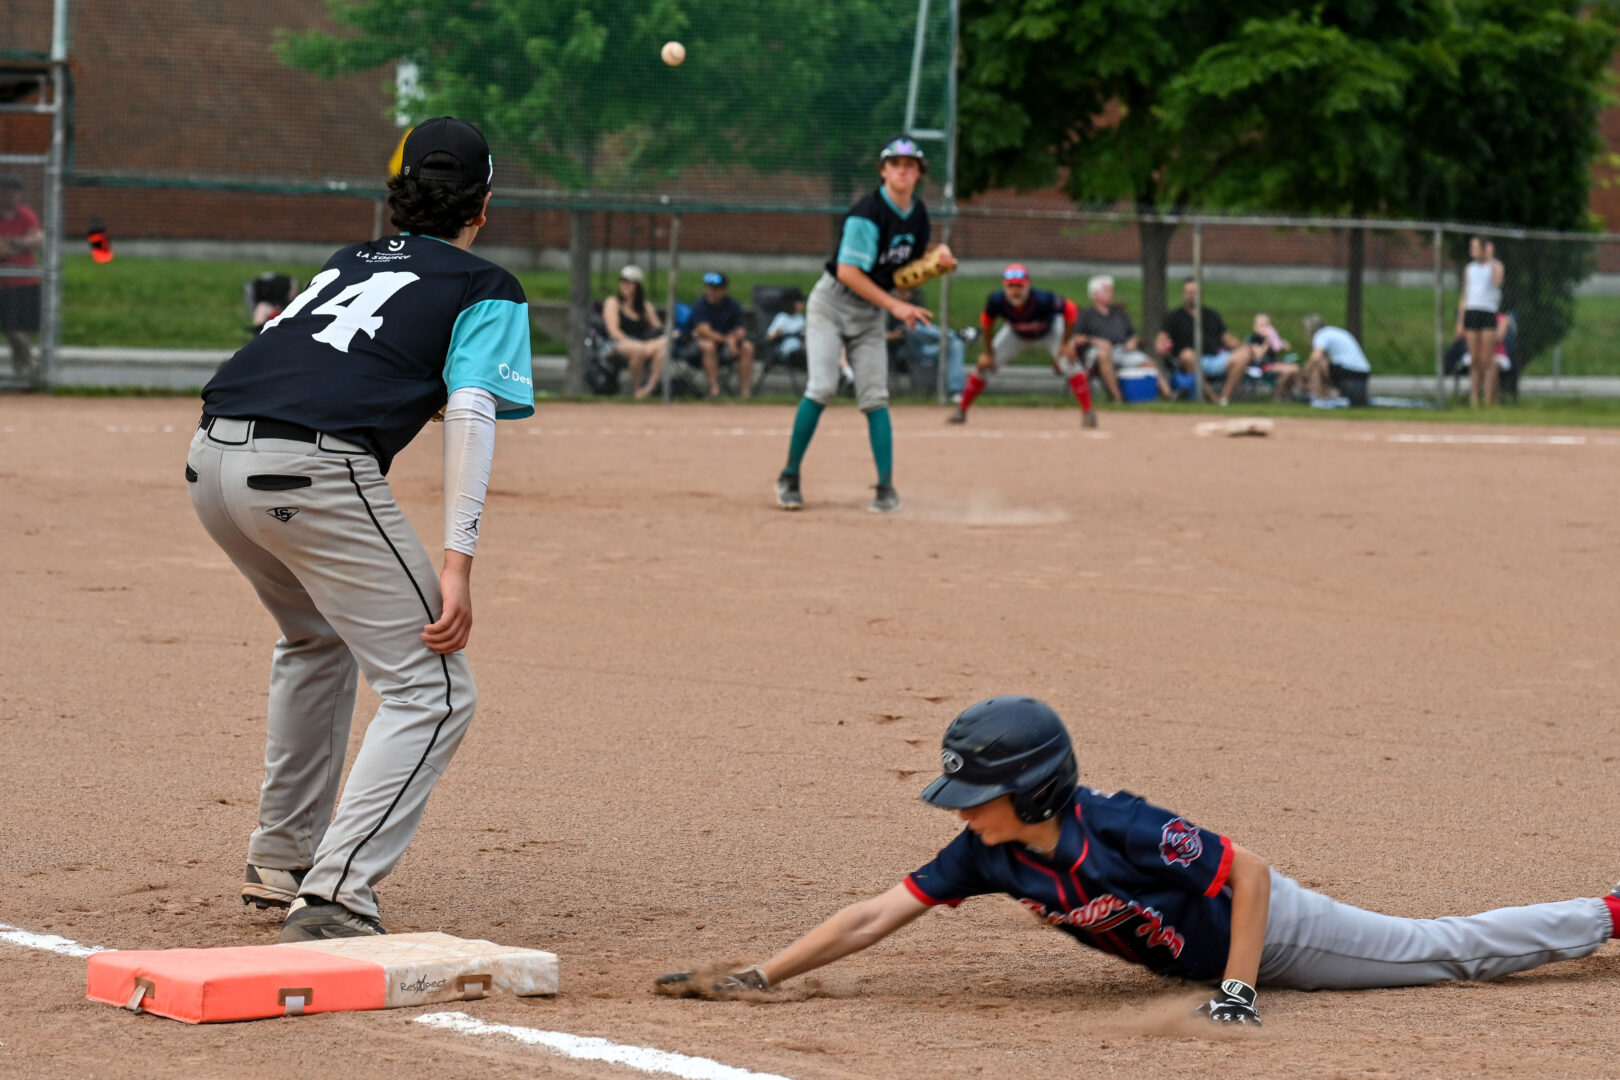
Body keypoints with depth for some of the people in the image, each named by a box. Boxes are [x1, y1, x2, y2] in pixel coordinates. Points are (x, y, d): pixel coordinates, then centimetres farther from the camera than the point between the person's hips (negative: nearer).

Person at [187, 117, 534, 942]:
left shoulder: (347, 263, 30)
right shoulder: (486, 287, 12)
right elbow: (470, 410, -4)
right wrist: (456, 560, -12)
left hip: (212, 459, 7)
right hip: (314, 472, -7)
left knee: (317, 640, 33)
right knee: (432, 690, -1)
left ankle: (281, 864, 37)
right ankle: (333, 898, -16)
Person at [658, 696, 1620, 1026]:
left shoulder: (1122, 831, -39)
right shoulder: (992, 852, -19)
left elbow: (1253, 873, -33)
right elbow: (873, 919, -19)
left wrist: (1238, 988, -34)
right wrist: (758, 979, -25)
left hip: (1272, 930, -6)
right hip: (1201, 949, 6)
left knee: (1453, 949, 9)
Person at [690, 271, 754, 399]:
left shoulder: (732, 305, -3)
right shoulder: (700, 305, -12)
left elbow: (741, 330, -10)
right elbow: (704, 330, -25)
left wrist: (733, 338, -35)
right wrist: (726, 339, -38)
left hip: (730, 338, 3)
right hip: (703, 339, -3)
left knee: (747, 347, -23)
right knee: (709, 346, -37)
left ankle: (746, 390, -24)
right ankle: (714, 388, -37)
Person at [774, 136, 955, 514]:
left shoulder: (917, 212, 1)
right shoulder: (868, 212, -23)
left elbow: (921, 253, 18)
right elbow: (847, 272, -27)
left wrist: (939, 257, -6)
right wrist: (895, 305, -27)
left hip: (870, 313, 6)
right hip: (831, 303, -6)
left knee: (874, 398, -2)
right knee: (822, 387, -17)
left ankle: (886, 488, -2)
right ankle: (789, 477, -7)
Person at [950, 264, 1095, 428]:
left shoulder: (1043, 299, -43)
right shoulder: (997, 300, -35)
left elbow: (1069, 309, -26)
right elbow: (986, 321, -12)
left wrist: (1066, 344, -21)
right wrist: (988, 352, -7)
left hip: (1050, 333, -2)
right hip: (1017, 335, 2)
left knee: (1069, 362, -23)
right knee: (985, 364, -4)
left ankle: (1087, 413, -15)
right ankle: (961, 410, 12)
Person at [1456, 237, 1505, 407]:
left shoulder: (1496, 265, 3)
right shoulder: (1469, 268, 17)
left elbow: (1497, 282, -19)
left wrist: (1490, 259, -13)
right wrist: (1460, 322, 13)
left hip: (1489, 312, -4)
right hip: (1471, 312, 4)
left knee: (1487, 360, -7)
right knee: (1474, 360, 2)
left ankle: (1489, 399, -6)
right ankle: (1474, 398, 3)